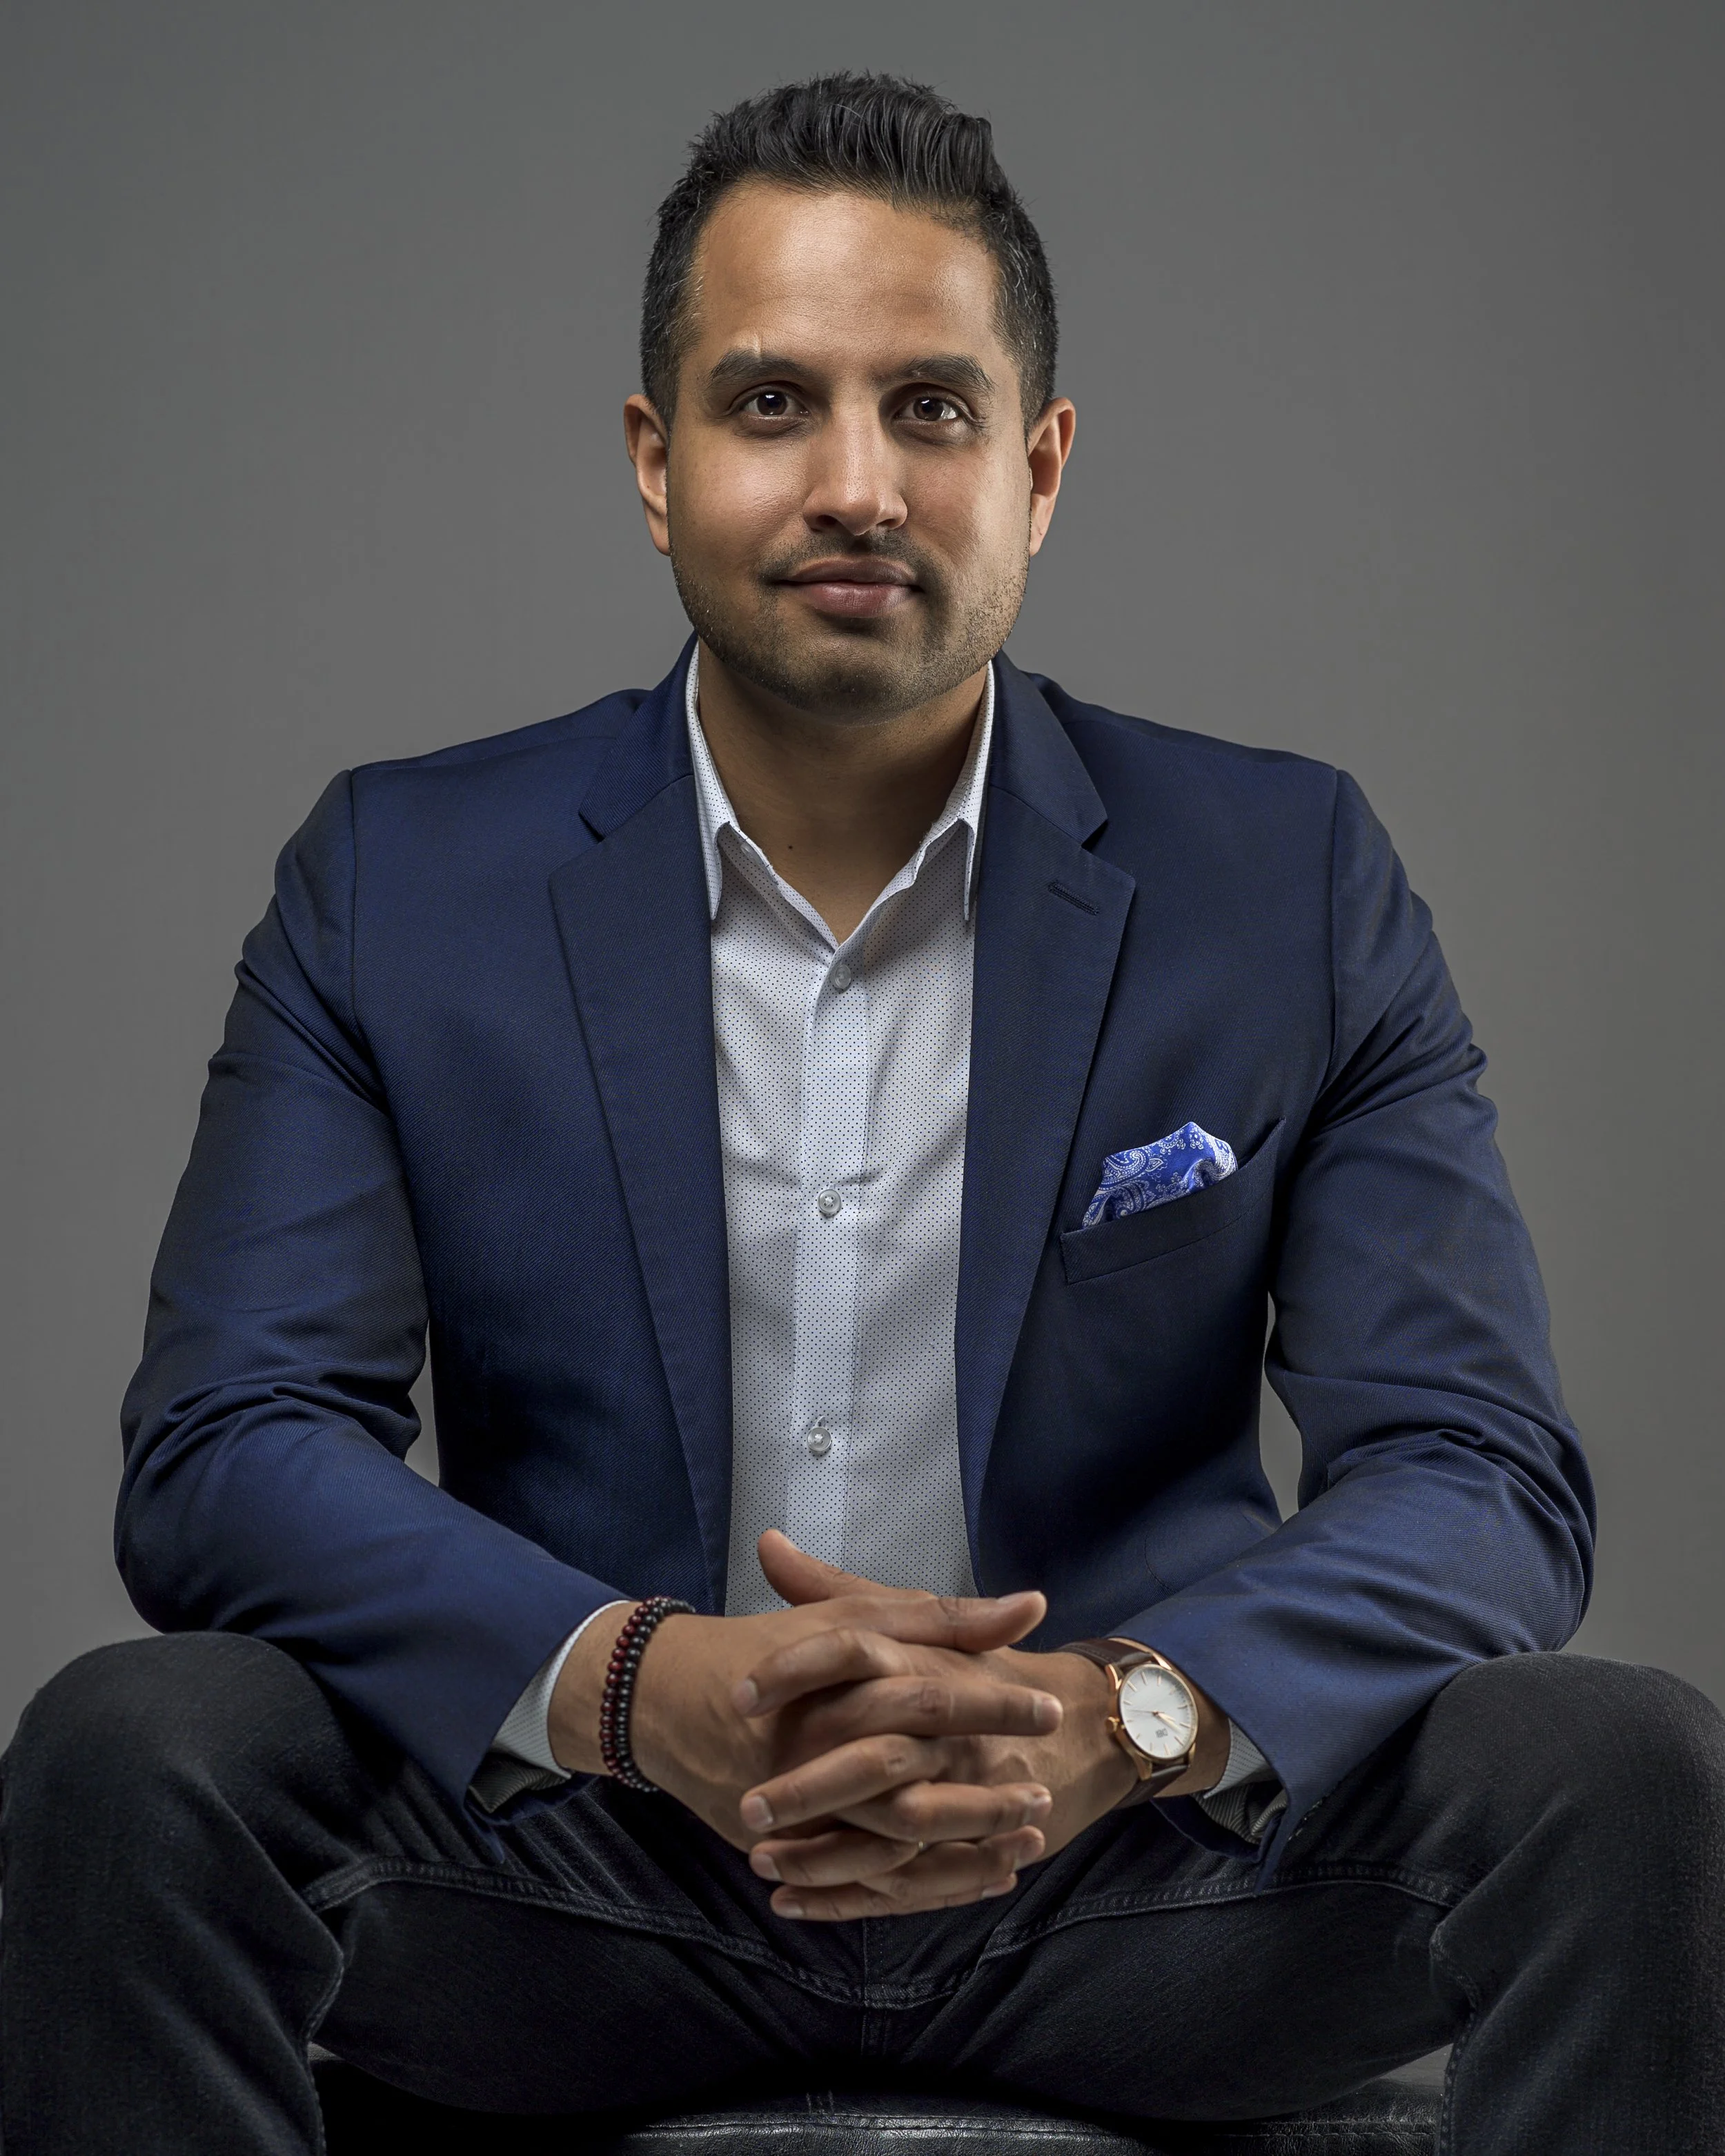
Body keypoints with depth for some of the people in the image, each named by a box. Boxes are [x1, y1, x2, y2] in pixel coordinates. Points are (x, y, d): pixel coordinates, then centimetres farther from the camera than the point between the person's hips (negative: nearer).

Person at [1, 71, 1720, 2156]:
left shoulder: (1293, 886, 1)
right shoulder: (400, 884, 1)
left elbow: (1482, 1480, -6)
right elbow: (221, 1451, -7)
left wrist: (1125, 1717, -28)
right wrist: (637, 1684, -28)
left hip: (1132, 1876, 0)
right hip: (584, 1880, 0)